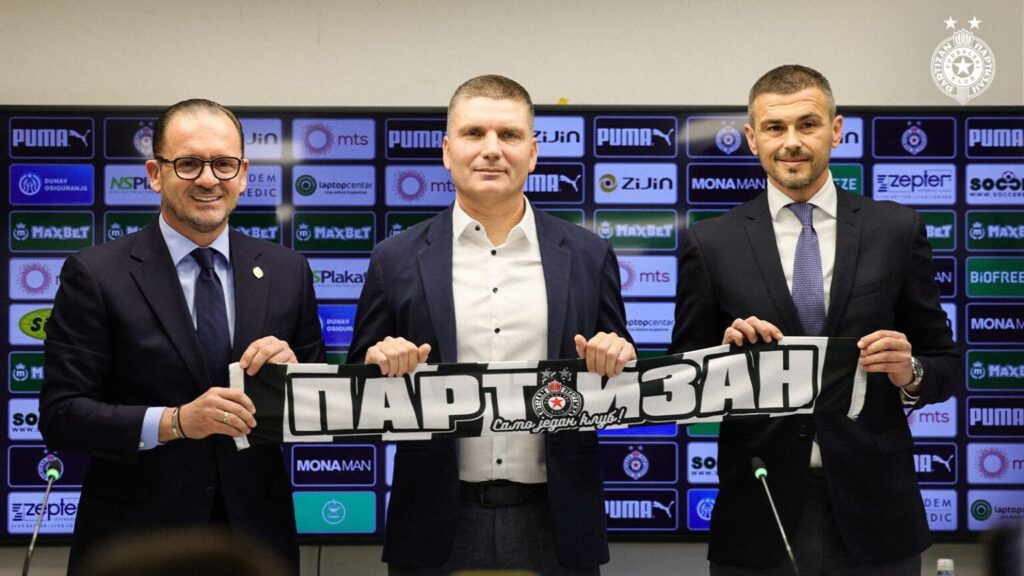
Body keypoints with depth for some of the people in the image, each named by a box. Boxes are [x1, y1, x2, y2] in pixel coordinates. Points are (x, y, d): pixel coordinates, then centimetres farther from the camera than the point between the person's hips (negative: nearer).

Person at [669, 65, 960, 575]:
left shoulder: (897, 230, 3)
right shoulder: (711, 244, 1)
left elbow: (944, 362, 8)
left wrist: (911, 374, -13)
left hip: (872, 511, 1)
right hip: (759, 514, -1)